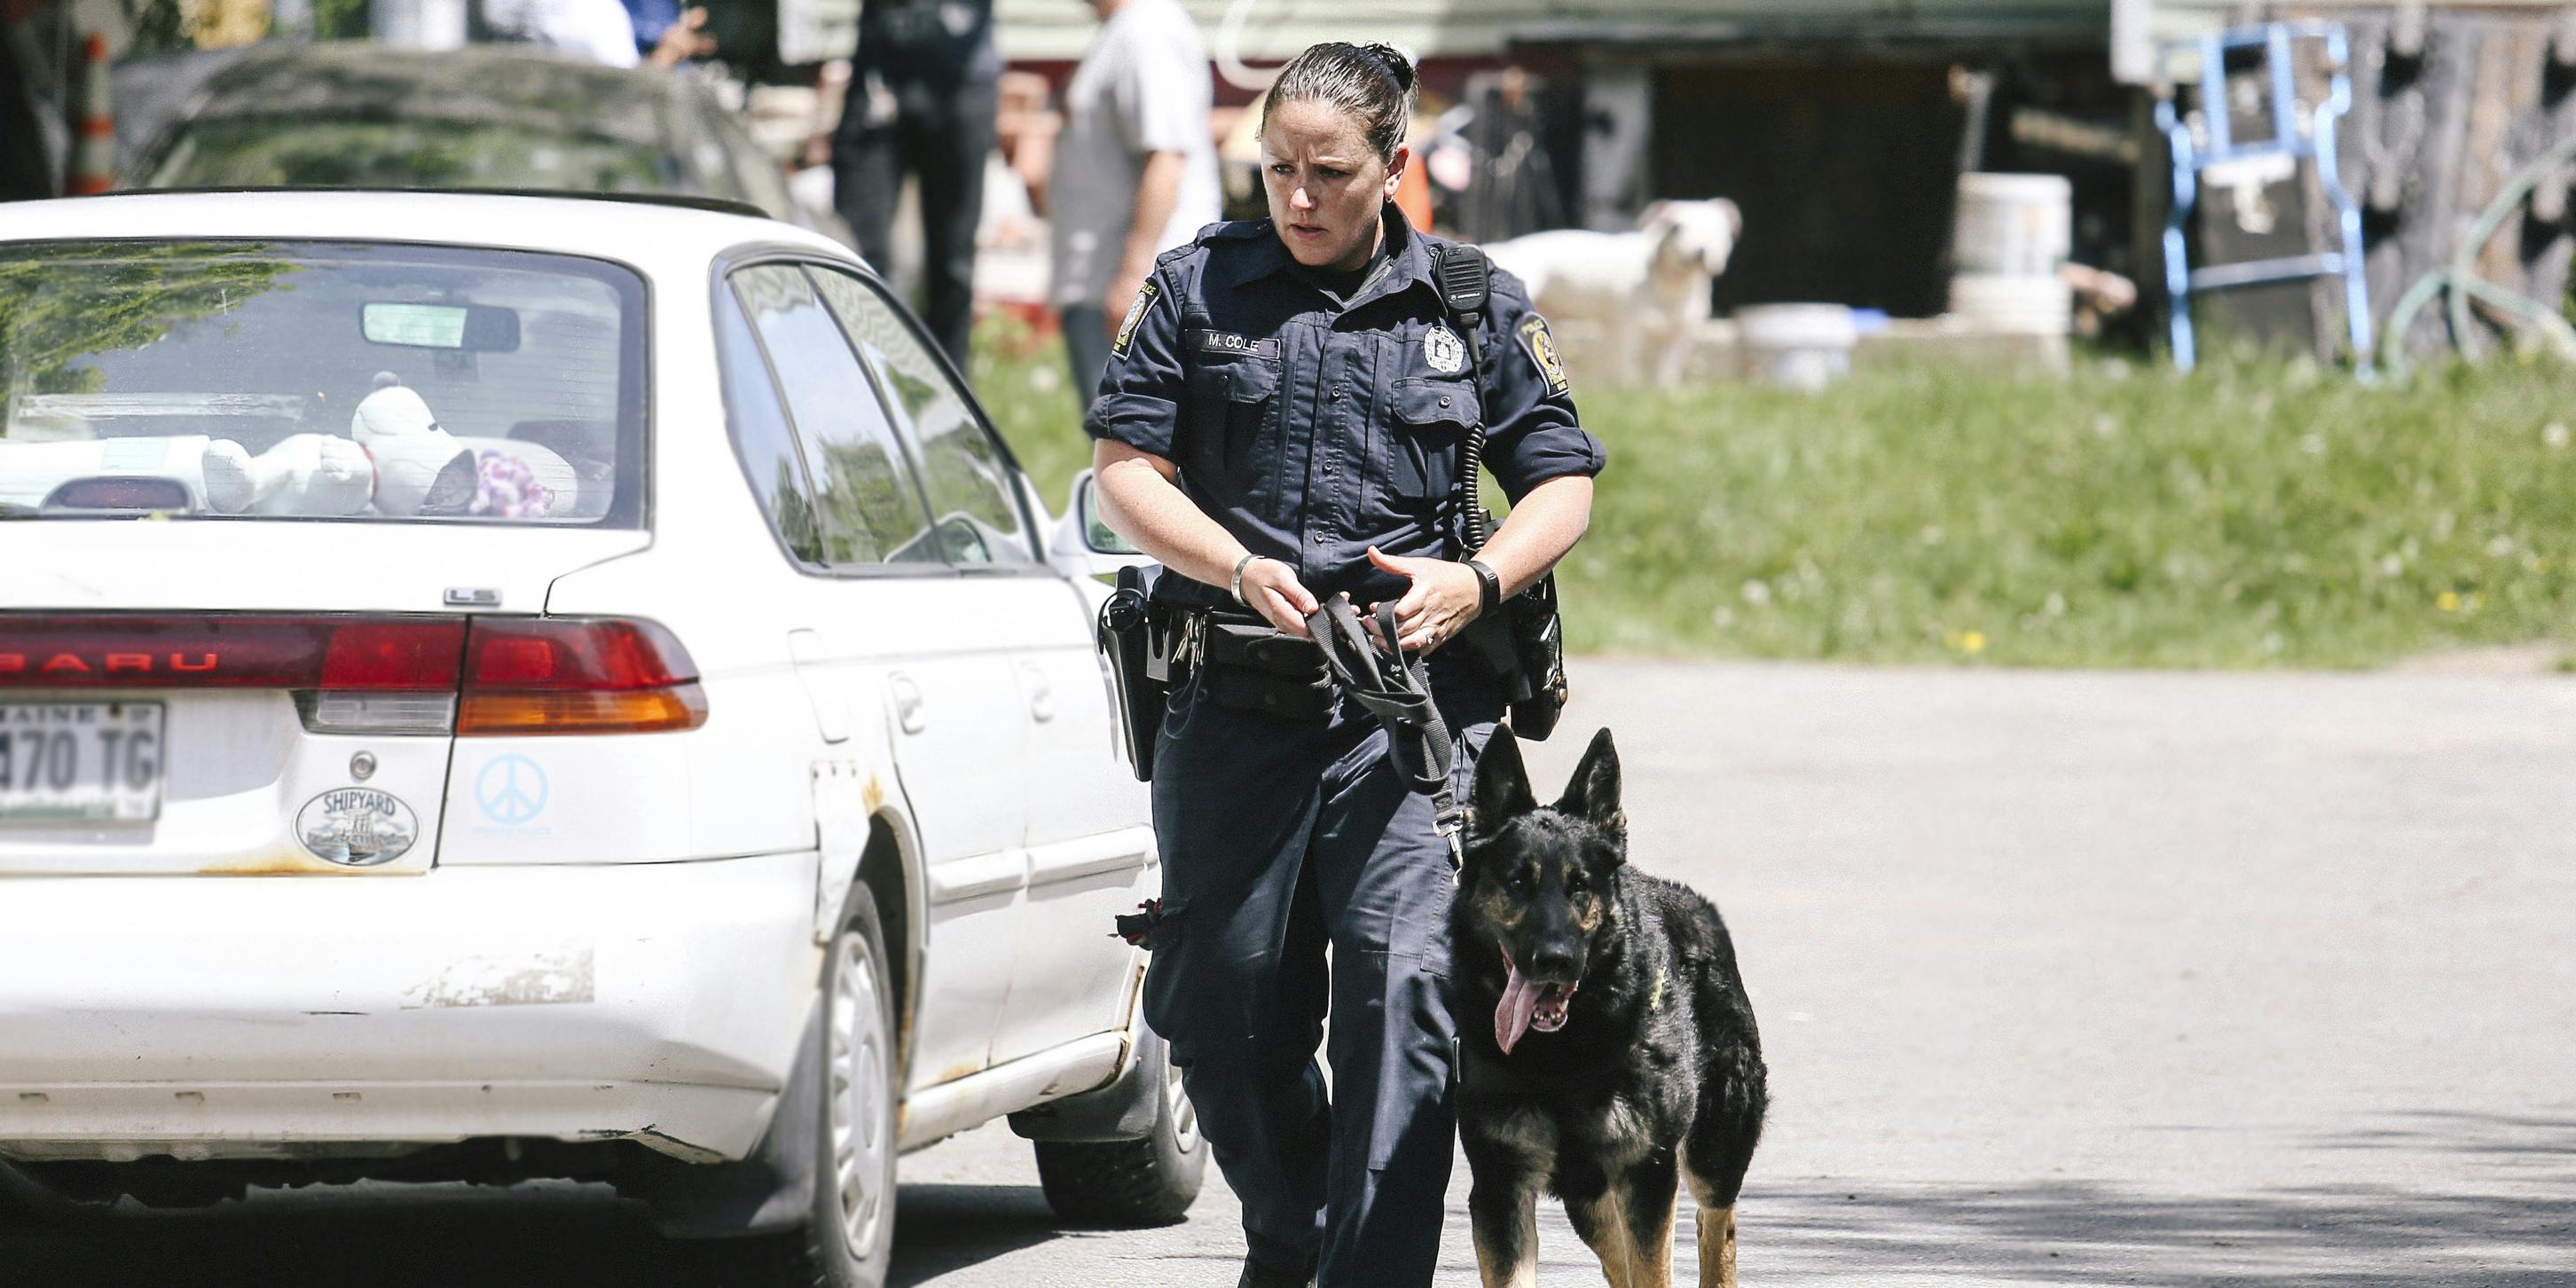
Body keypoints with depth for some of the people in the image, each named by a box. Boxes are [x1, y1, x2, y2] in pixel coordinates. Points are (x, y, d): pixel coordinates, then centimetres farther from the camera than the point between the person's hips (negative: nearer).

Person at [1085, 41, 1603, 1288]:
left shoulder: (1477, 307, 9)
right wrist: (1241, 570, -14)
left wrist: (1477, 580, -9)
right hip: (1232, 703, 2)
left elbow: (1561, 483, 11)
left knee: (1405, 986, -15)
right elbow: (1126, 465, 2)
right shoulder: (1197, 288, 7)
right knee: (1220, 1001, 8)